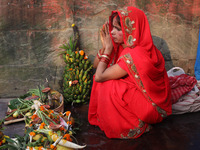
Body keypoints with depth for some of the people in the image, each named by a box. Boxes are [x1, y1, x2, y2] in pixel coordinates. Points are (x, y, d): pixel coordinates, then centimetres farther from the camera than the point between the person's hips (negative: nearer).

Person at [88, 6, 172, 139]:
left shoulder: (135, 55, -32)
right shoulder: (123, 45, -4)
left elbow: (99, 76, -26)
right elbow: (96, 66, 5)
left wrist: (108, 48, -18)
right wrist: (105, 46, -11)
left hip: (151, 107, -9)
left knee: (107, 87, -25)